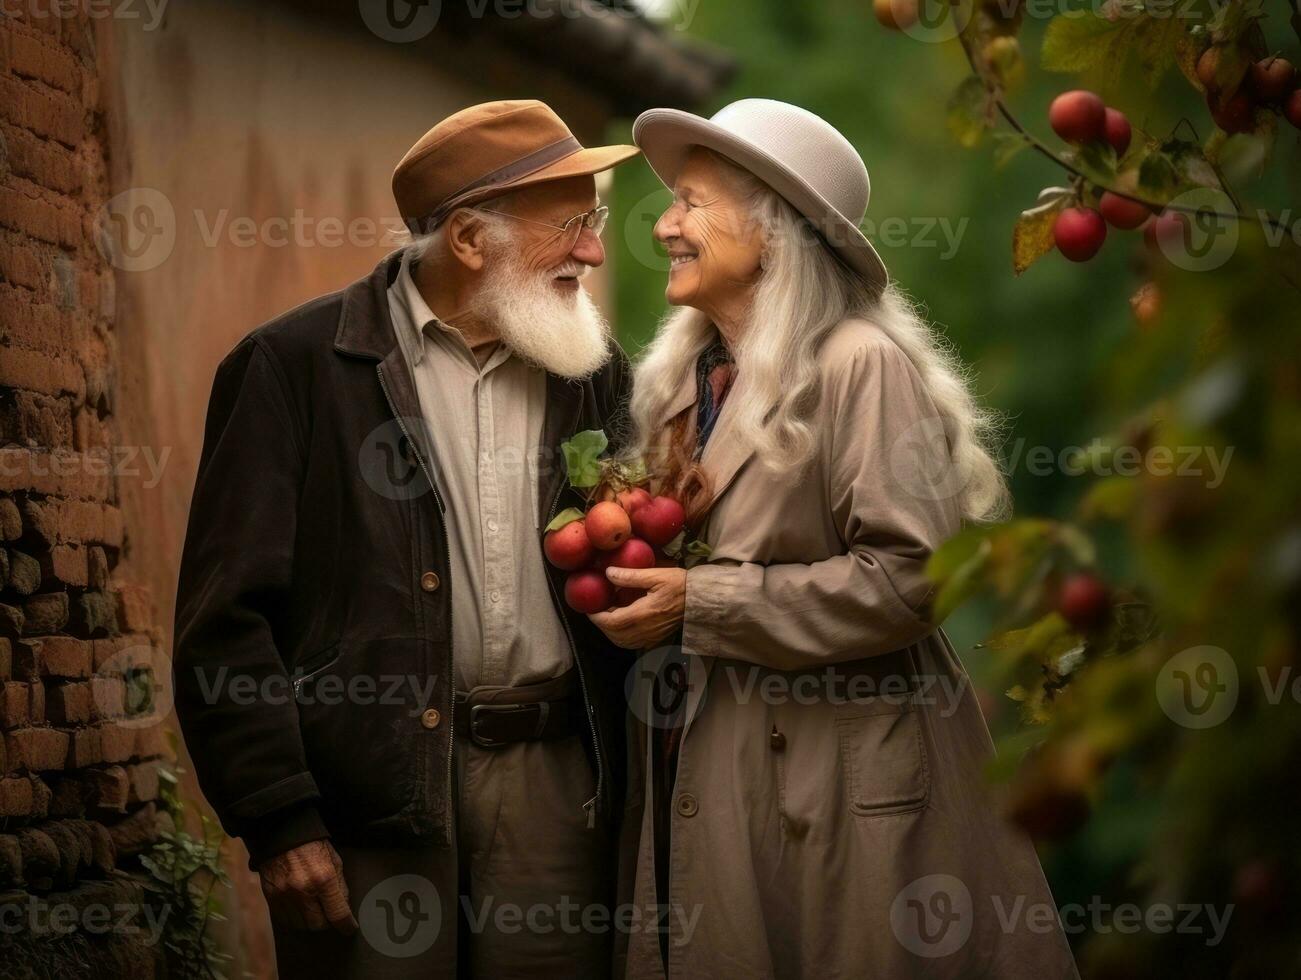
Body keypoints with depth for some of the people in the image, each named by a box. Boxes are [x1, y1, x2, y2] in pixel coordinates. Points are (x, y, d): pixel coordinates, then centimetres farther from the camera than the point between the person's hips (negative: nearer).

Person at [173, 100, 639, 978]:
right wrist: (278, 821, -11)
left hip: (556, 781, 4)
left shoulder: (593, 370, 10)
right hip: (370, 792, -4)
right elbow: (228, 615, -7)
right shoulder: (296, 366, -4)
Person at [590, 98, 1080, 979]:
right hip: (706, 772, 7)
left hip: (839, 781, -7)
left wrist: (700, 605, -18)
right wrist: (628, 570, -1)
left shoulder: (861, 366, -13)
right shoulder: (684, 375, 11)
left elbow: (908, 575, -20)